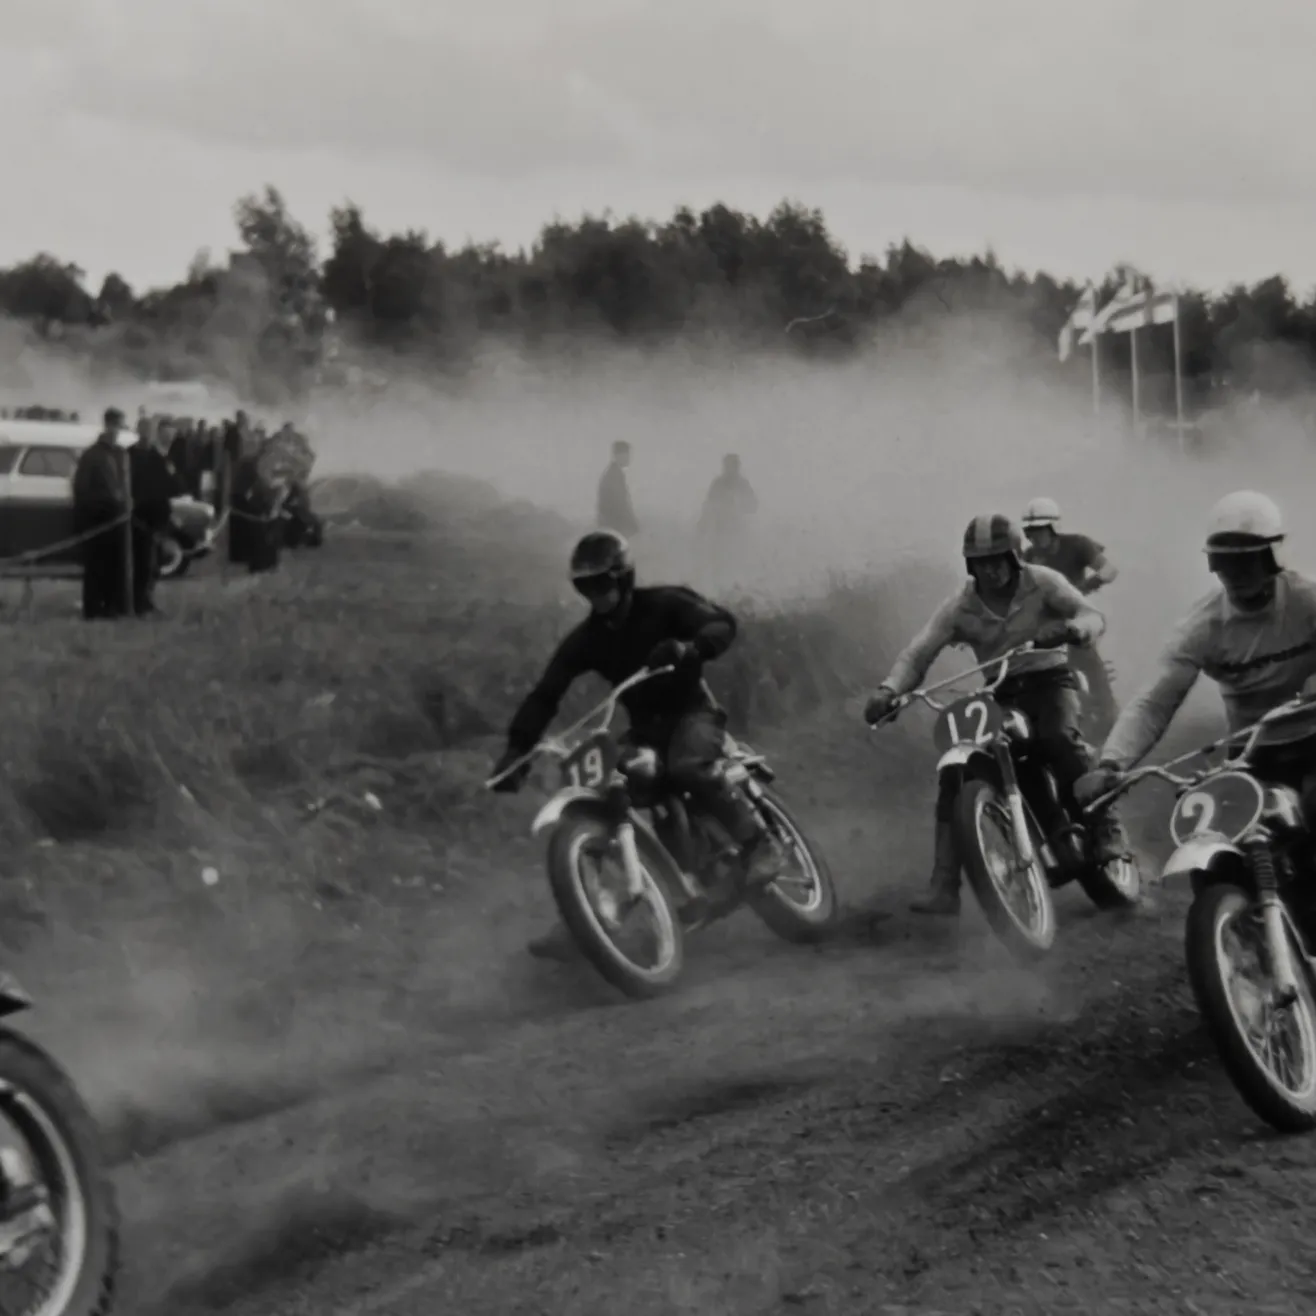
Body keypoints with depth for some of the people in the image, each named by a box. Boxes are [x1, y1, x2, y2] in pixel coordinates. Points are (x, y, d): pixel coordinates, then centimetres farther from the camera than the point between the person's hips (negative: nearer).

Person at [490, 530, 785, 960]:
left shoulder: (665, 604, -9)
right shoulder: (587, 639, 1)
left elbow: (722, 623, -21)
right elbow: (545, 694, -5)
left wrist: (690, 648, -43)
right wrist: (517, 749, -18)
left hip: (691, 712, -5)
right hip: (645, 729, 5)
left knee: (687, 766, -39)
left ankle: (759, 843, -24)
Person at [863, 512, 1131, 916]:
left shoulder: (1041, 582, -6)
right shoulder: (960, 606, -2)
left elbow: (1092, 615, -14)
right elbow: (919, 652, -10)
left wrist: (1072, 629, -41)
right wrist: (889, 690, -30)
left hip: (1048, 681, -2)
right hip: (996, 694, 3)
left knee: (1060, 736, -37)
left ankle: (1107, 831, -27)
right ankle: (944, 889, -16)